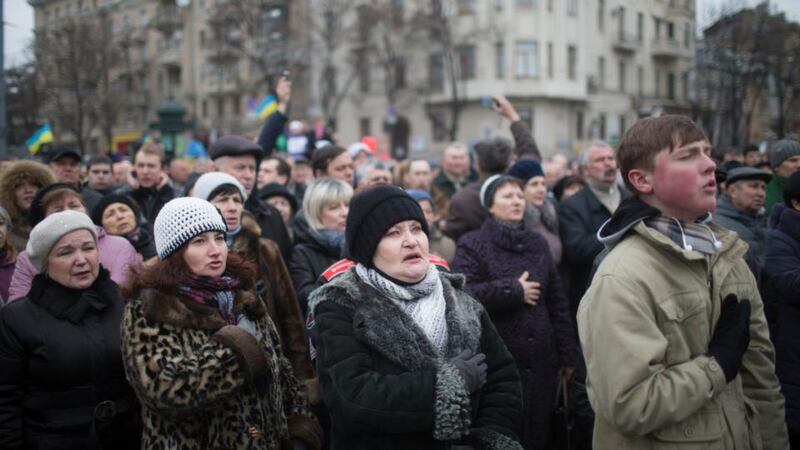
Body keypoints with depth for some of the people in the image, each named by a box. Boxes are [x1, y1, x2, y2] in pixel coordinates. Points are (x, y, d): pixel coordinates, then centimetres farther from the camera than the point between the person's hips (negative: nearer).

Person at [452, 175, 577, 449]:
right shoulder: (472, 245, -3)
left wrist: (568, 353, 10)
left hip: (540, 361, 5)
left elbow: (557, 302, 13)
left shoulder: (538, 243, 13)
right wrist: (513, 290, -14)